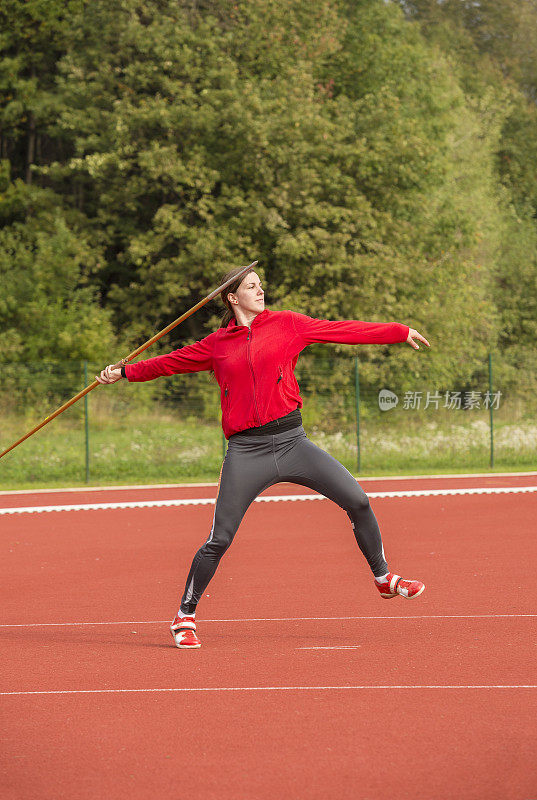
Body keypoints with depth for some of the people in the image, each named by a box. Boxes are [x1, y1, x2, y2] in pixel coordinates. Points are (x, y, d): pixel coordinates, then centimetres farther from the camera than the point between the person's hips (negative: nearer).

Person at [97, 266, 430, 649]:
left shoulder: (286, 324, 8)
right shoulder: (217, 344, 9)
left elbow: (345, 330, 8)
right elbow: (173, 362, 21)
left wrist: (401, 332, 8)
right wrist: (127, 372, 17)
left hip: (291, 441, 1)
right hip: (246, 451, -1)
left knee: (357, 501, -8)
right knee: (219, 540, -5)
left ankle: (384, 578, 14)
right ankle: (185, 617, 11)